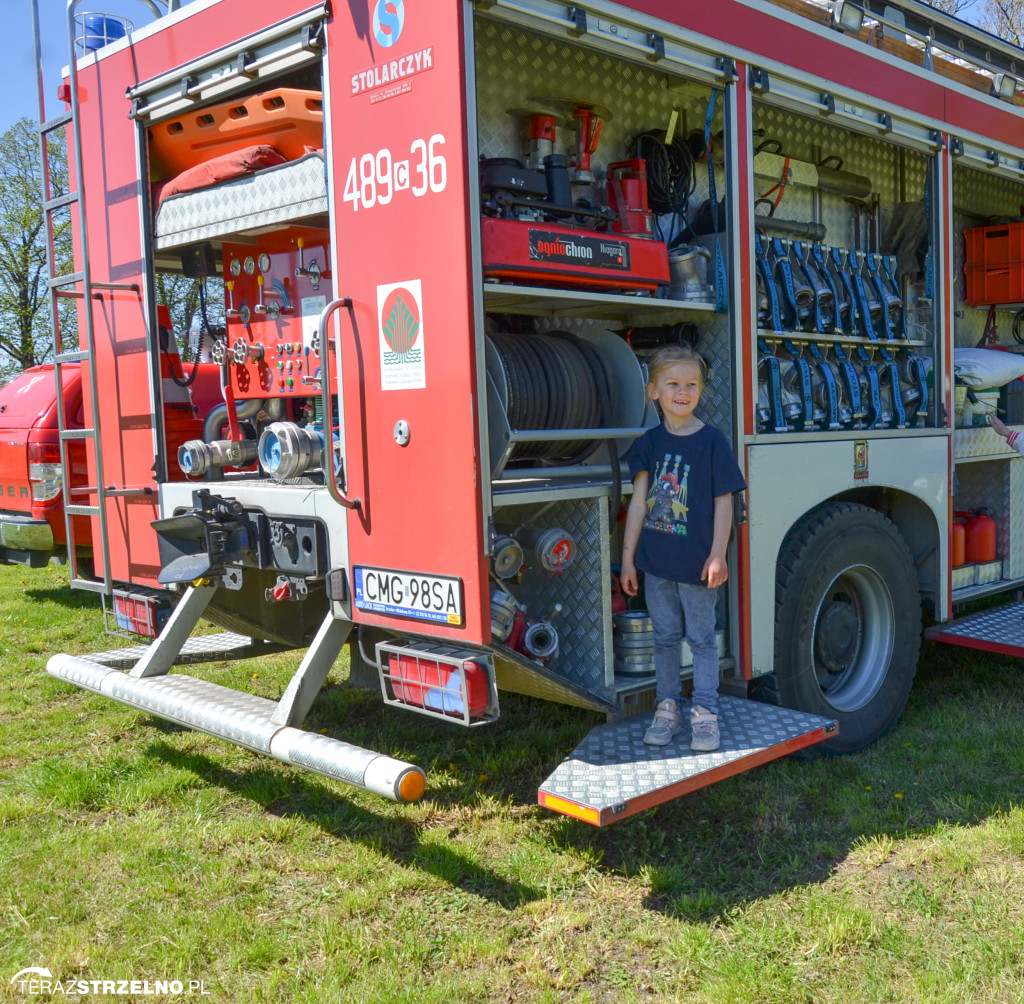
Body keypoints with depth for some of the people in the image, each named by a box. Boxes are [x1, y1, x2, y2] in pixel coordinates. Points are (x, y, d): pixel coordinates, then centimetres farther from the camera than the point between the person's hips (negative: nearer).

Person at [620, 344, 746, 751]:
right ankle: (667, 707, 26)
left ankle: (705, 712, 18)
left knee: (702, 638, 8)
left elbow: (723, 502, -6)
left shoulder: (712, 441, -6)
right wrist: (628, 556, 3)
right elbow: (639, 502, 4)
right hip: (656, 561, 3)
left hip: (697, 562, -3)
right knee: (665, 637, 14)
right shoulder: (649, 442, 3)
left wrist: (717, 555, -11)